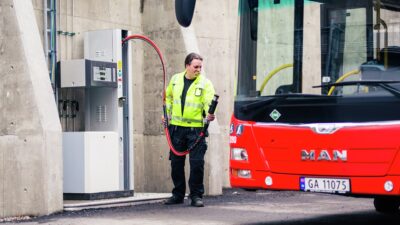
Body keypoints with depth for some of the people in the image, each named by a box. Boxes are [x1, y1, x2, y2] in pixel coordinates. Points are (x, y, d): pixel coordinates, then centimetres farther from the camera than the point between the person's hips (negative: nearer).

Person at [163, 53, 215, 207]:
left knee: (197, 163, -5)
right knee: (176, 162, 10)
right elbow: (168, 97, 23)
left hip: (196, 128, -4)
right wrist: (167, 113, 15)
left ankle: (196, 196, 6)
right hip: (176, 127, 4)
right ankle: (178, 194, 23)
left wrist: (209, 114, -35)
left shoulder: (205, 83, -4)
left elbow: (209, 102, -16)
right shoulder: (175, 79, 7)